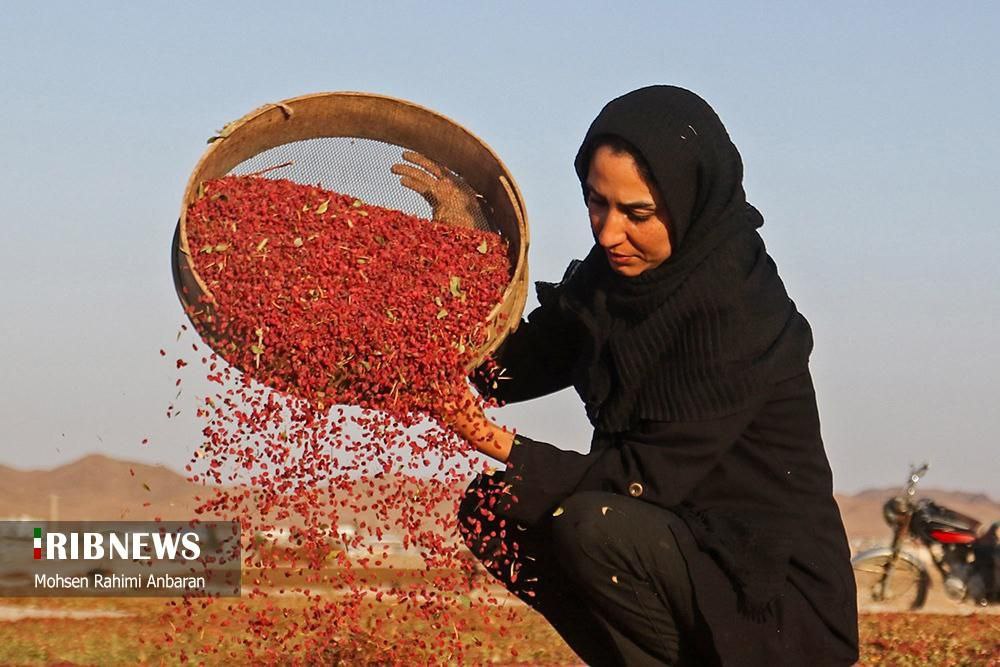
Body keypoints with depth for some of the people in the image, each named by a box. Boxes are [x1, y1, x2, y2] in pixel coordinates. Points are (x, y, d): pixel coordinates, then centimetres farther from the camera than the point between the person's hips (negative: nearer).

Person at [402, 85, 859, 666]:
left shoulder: (737, 313, -23)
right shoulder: (612, 275, 1)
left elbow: (650, 477, -24)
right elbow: (508, 368, 3)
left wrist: (508, 449, -30)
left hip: (777, 593, -8)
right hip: (682, 539, 8)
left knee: (595, 527, -30)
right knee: (493, 511, -2)